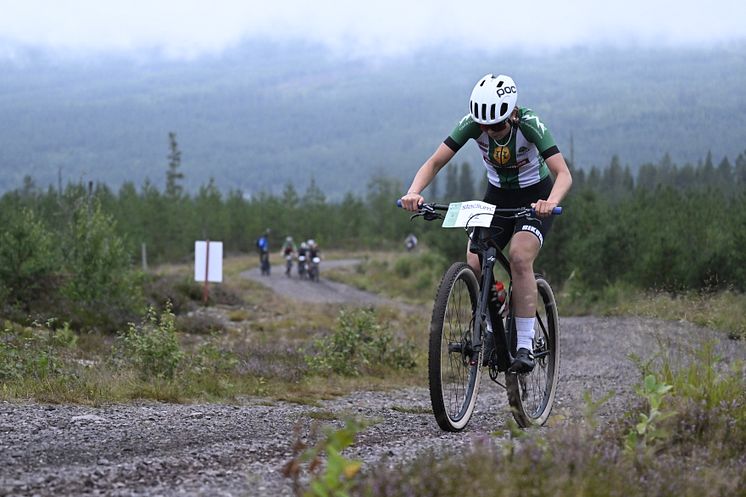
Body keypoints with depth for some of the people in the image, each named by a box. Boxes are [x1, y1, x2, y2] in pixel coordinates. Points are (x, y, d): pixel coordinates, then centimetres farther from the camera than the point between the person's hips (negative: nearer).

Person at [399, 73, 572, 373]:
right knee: (474, 266, -15)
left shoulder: (529, 125, -28)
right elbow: (434, 162, -20)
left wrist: (550, 202, -57)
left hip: (534, 197, -4)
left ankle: (525, 345, -24)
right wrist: (414, 192, -40)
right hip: (497, 196, 4)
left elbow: (563, 174, -35)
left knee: (519, 257, -29)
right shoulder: (472, 124, -20)